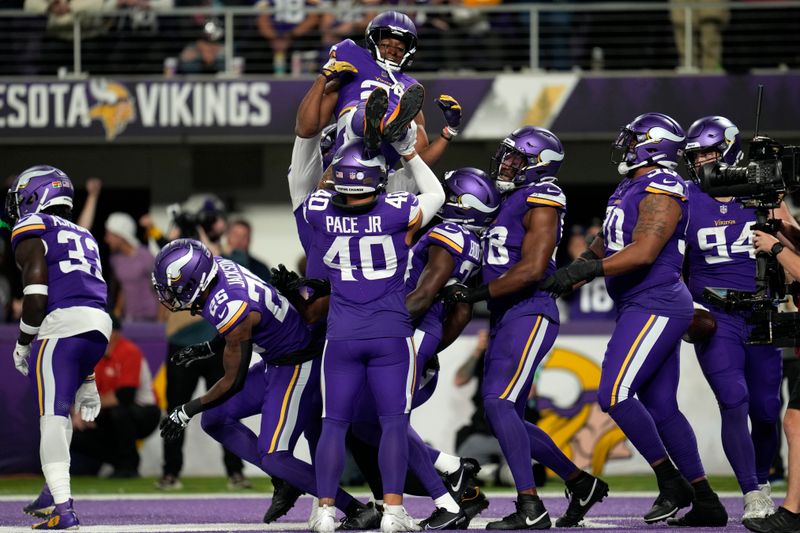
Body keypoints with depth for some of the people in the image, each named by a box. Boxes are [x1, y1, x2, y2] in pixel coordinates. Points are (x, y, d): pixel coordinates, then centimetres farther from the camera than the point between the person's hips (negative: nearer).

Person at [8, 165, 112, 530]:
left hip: (62, 325, -8)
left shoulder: (31, 230, 5)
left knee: (53, 416, -9)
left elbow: (37, 296, -8)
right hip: (100, 327, 8)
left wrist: (22, 344, 6)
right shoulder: (83, 237, 28)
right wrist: (87, 379, 29)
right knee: (59, 410, 25)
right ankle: (52, 494, 32)